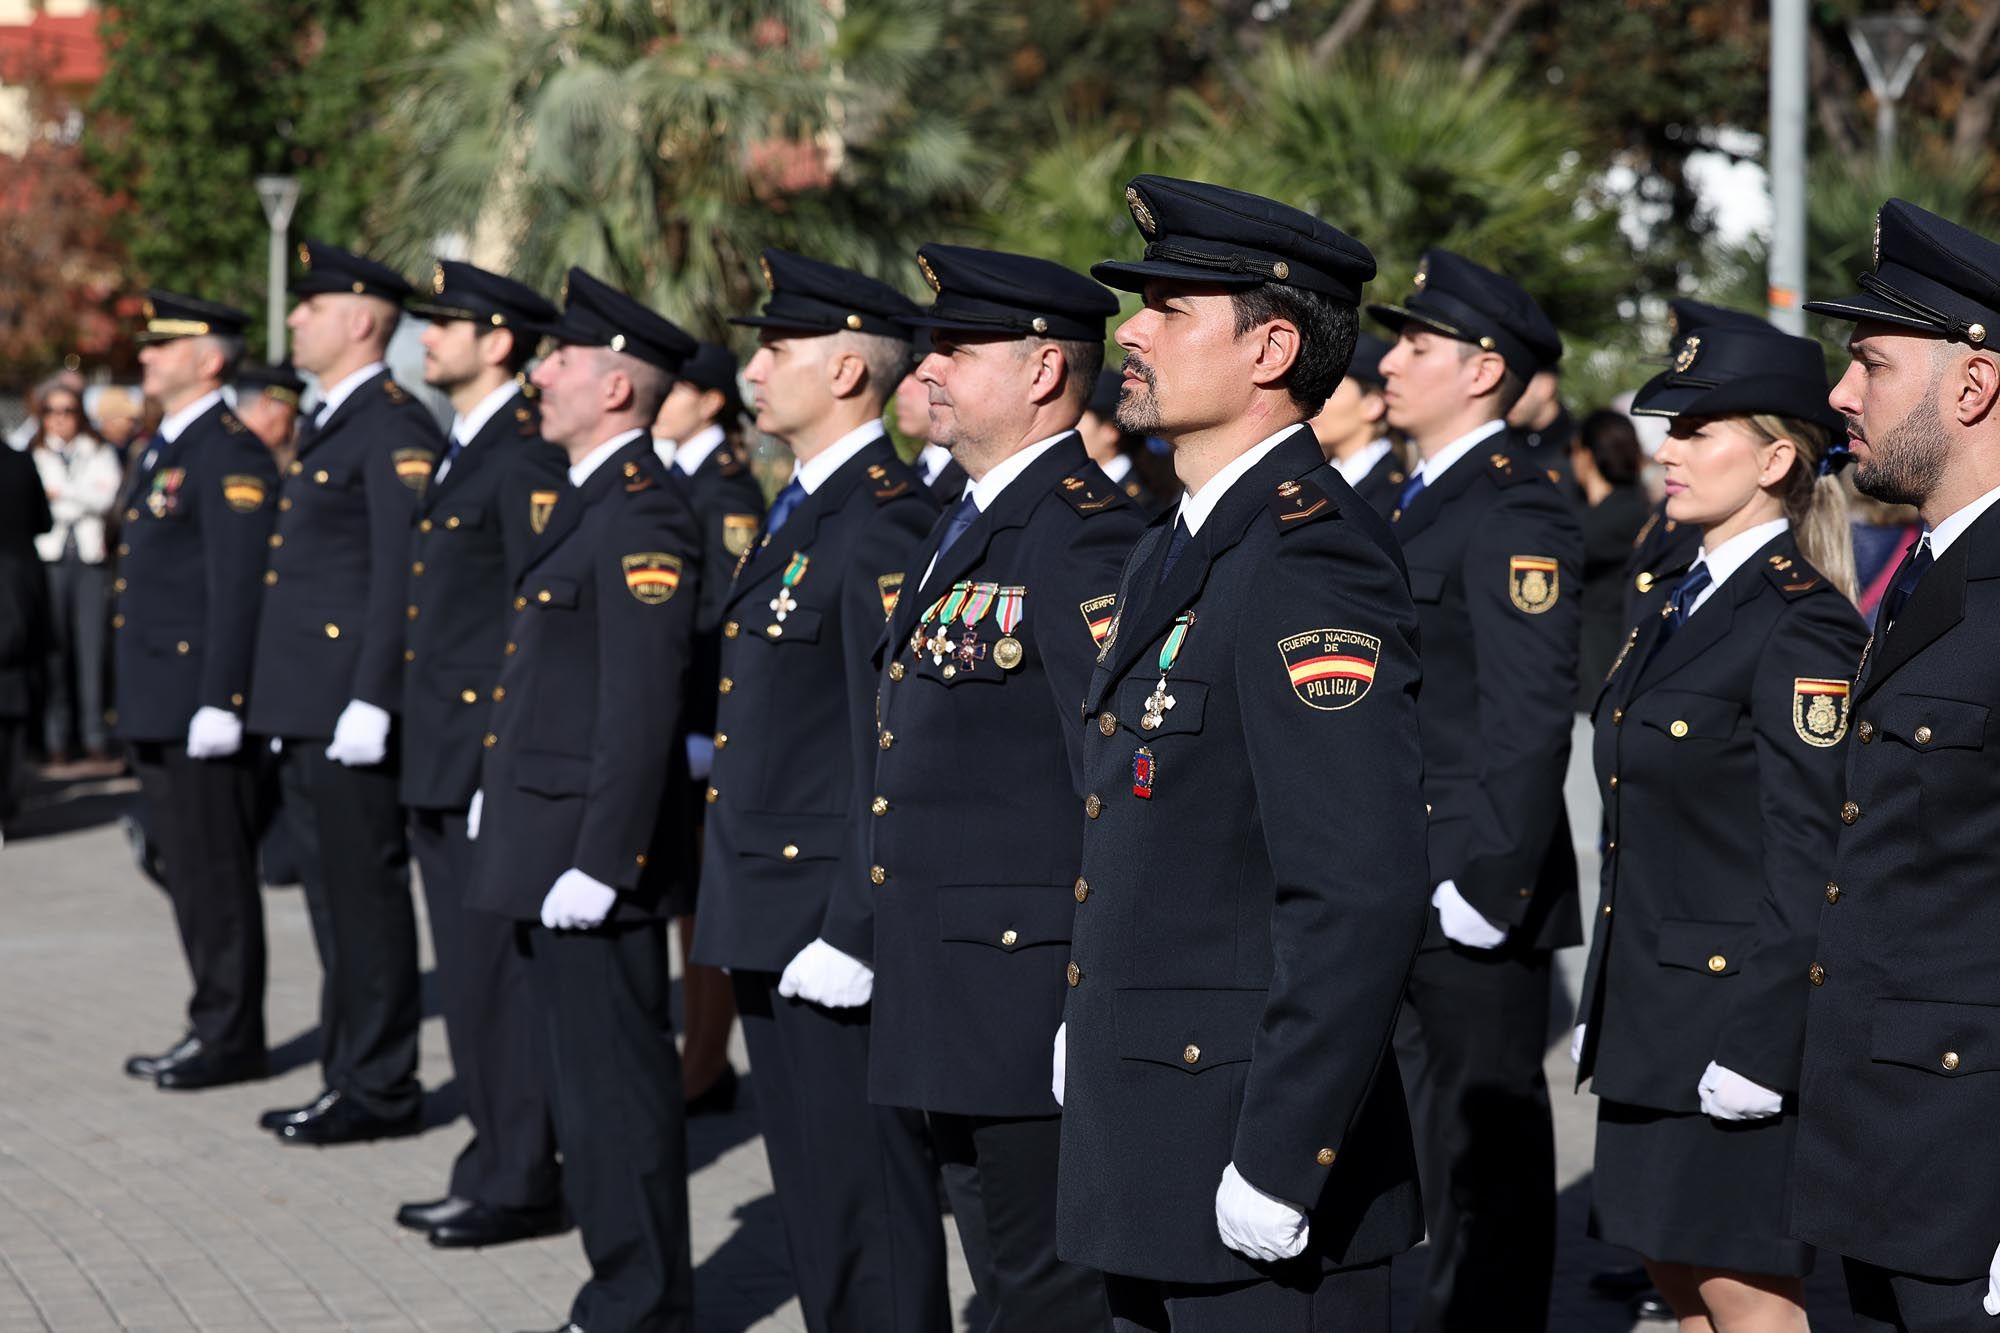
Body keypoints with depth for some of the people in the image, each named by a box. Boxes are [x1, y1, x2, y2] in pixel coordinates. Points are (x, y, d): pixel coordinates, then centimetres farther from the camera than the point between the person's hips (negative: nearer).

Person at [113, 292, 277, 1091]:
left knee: (214, 876, -4)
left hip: (201, 703, -10)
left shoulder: (230, 455, -13)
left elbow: (237, 588, -19)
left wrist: (218, 702, -22)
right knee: (186, 874, 13)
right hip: (159, 708, 10)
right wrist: (139, 702, 20)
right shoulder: (164, 449, 18)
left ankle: (230, 1038, 3)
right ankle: (212, 1027, 20)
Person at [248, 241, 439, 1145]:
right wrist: (280, 704, 20)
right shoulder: (325, 425, 18)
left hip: (349, 708, -10)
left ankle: (381, 1089, 3)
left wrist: (371, 702, -22)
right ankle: (348, 1072, 21)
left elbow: (401, 574, -18)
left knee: (366, 899, -3)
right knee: (332, 899, 14)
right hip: (303, 713, 10)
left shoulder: (395, 428, -12)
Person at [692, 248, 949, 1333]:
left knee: (870, 1208, -3)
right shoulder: (799, 510, 15)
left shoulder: (885, 523, -17)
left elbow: (898, 753, -21)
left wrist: (853, 935, -22)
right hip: (771, 923, 10)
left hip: (836, 927, -10)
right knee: (811, 1203, 16)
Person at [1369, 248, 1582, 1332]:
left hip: (1470, 912, -9)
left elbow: (1531, 719, -19)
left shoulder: (1516, 516, -13)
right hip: (1394, 906, 9)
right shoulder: (1416, 504, 17)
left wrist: (1487, 890, -22)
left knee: (1484, 1161, -1)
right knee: (1444, 1162, 15)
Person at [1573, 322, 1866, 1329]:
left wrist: (1760, 1049, -20)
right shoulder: (1671, 607, 12)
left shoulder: (1800, 625, -15)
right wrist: (1607, 1008, 16)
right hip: (1654, 1016, 9)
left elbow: (1810, 860, -18)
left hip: (1743, 1019, -9)